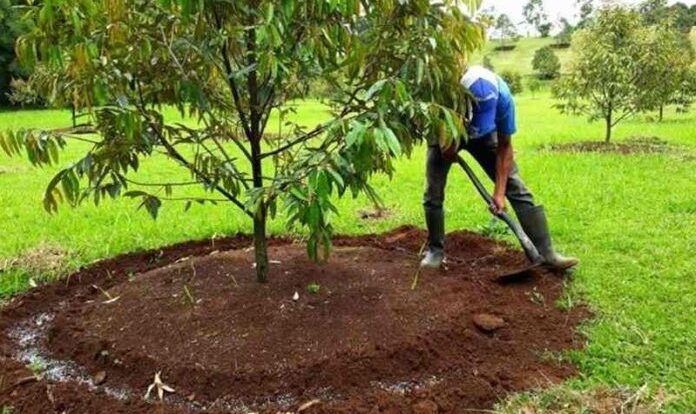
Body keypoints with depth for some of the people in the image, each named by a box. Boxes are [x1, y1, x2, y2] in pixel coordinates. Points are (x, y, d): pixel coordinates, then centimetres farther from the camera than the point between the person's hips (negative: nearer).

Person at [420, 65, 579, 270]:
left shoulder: (502, 96, -35)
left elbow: (504, 146, -22)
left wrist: (499, 192, -23)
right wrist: (446, 144, -14)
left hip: (485, 135, 0)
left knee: (516, 187, -9)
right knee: (433, 194, -8)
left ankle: (545, 252, -5)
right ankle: (435, 250, 12)